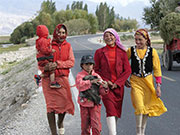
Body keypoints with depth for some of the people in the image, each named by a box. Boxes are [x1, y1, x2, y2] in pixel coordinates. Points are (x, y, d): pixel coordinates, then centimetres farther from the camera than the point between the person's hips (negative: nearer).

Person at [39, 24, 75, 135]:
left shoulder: (68, 46, 10)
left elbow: (71, 62, -1)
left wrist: (57, 64, -15)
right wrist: (46, 67, -19)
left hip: (63, 78, 2)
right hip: (49, 79, -2)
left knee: (64, 102, 1)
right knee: (51, 105, -7)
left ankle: (60, 122, 34)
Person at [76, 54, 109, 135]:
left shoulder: (97, 76, 5)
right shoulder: (80, 76, -2)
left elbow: (101, 92, 2)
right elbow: (80, 85, -23)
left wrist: (105, 88, -21)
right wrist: (91, 82, -34)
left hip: (95, 104, 1)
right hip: (84, 104, -1)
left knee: (96, 124, -6)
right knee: (85, 125, 10)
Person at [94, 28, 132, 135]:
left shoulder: (122, 52, 4)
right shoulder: (99, 52, 3)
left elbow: (128, 70, 2)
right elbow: (96, 70, 5)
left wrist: (117, 83, -6)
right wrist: (105, 81, -8)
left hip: (118, 86, 2)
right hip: (105, 86, -2)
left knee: (117, 110, 9)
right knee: (110, 109, -15)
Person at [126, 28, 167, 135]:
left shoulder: (152, 51, -1)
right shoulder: (131, 51, -1)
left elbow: (157, 69, 2)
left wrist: (158, 86, -1)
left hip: (148, 81, 1)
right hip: (136, 82, -1)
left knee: (147, 107, 8)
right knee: (139, 107, -14)